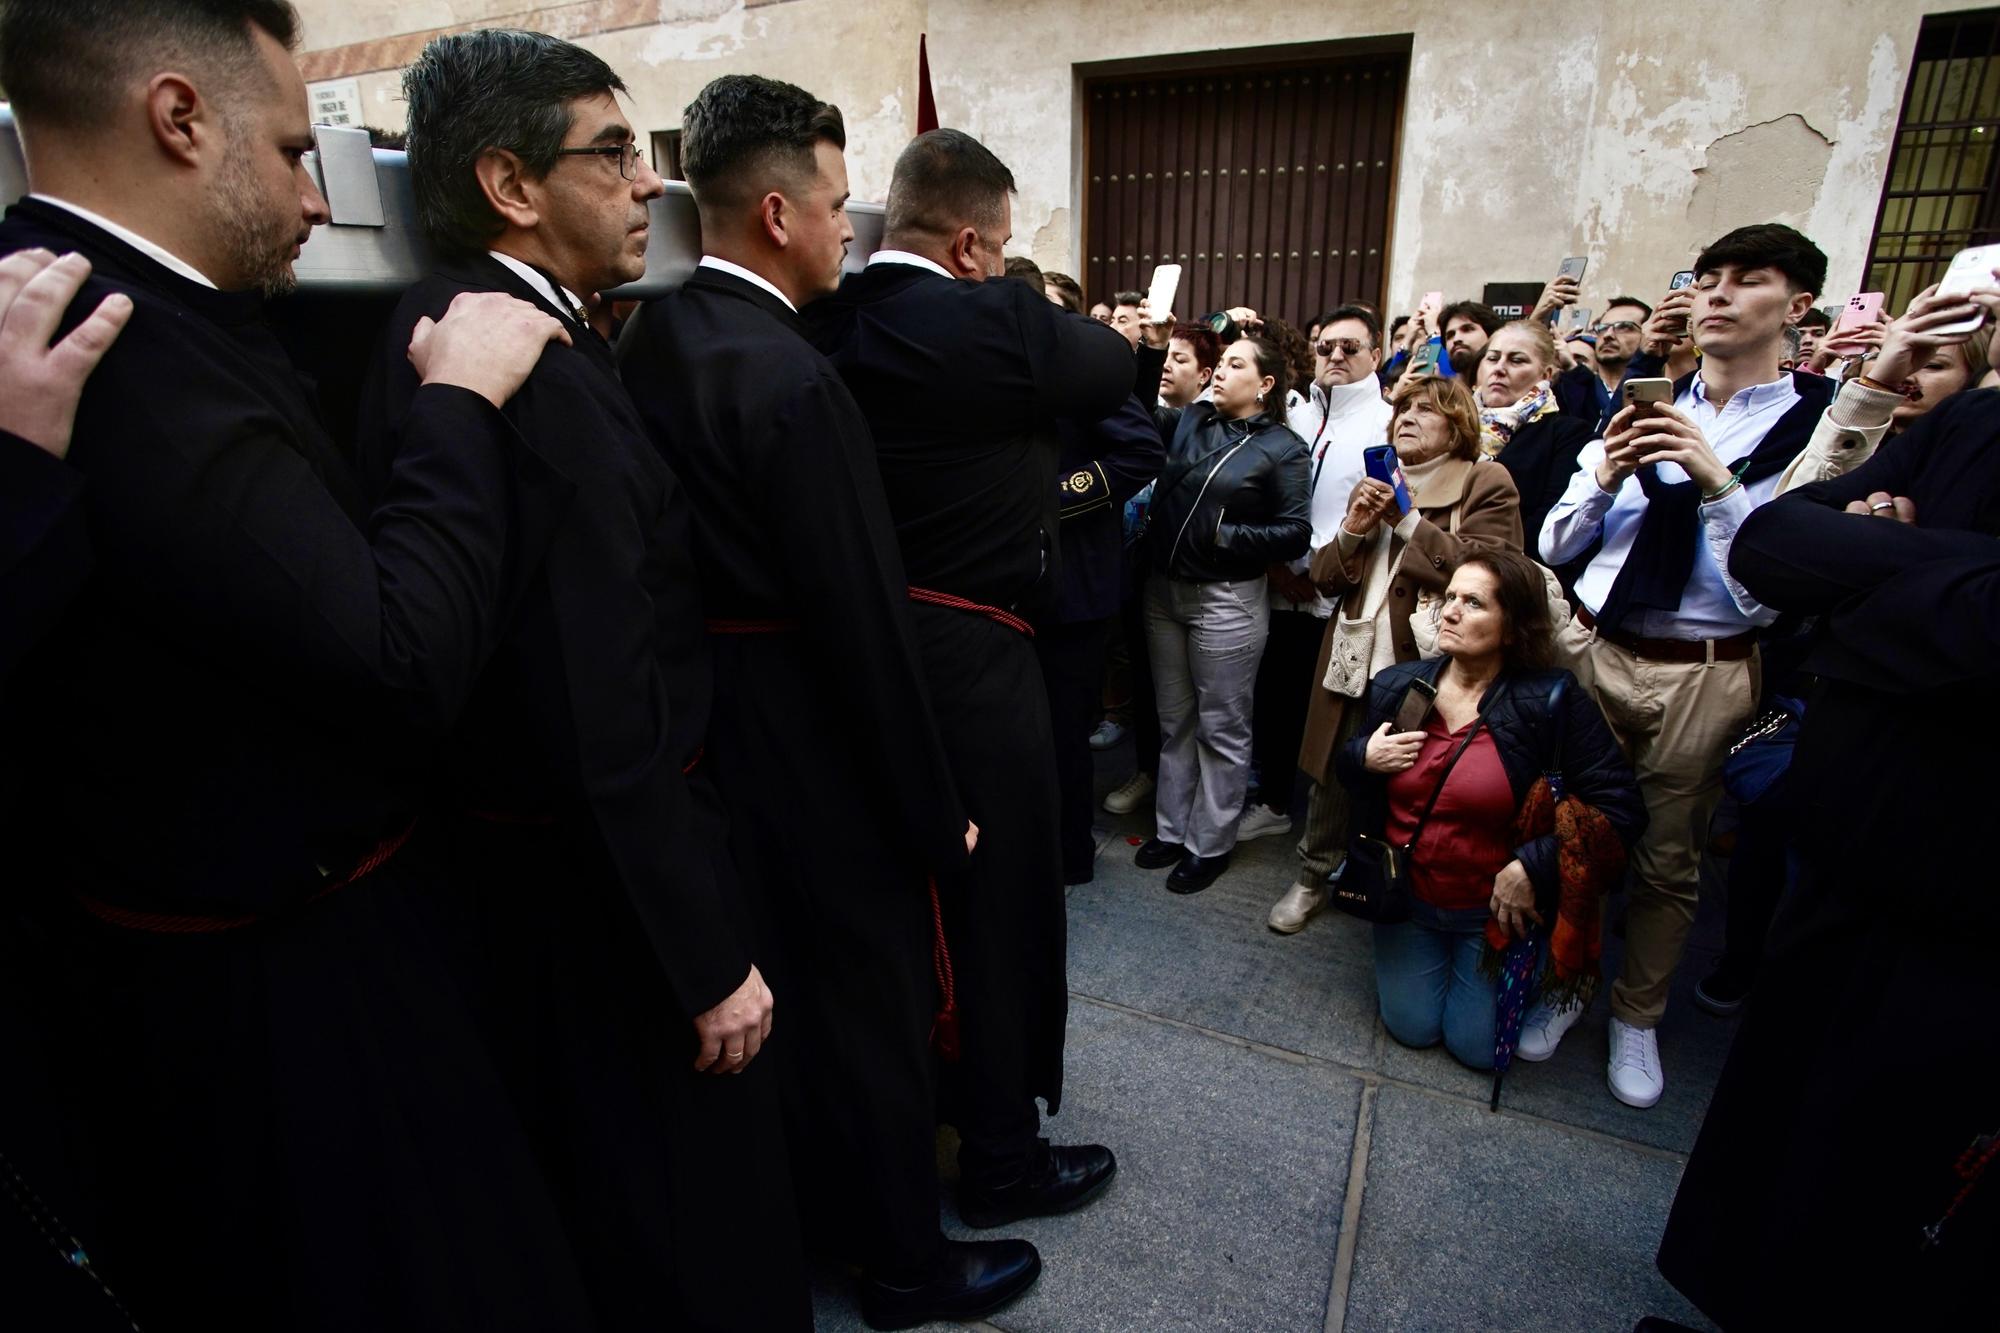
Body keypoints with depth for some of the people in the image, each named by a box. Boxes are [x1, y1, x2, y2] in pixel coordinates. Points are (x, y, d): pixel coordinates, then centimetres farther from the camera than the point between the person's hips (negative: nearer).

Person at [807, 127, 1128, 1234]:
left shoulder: (827, 323, 2)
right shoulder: (993, 321, -16)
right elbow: (1115, 368, 0)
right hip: (968, 656, -8)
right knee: (997, 902, 8)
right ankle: (1002, 1160, 28)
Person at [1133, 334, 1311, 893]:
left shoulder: (1283, 448, -6)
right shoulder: (1189, 420, 8)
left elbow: (1296, 532, -9)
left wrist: (1227, 536, -16)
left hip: (1227, 599, -5)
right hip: (1163, 589, 5)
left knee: (1221, 727, 8)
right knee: (1174, 720, 16)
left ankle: (1210, 843, 23)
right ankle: (1171, 827, 31)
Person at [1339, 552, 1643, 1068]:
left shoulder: (1552, 701, -18)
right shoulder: (1396, 686, -6)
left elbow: (1619, 806, -18)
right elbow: (1348, 768, 8)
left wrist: (1533, 867, -24)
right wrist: (1364, 758, -16)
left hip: (1497, 907, -3)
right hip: (1407, 895, 3)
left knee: (1476, 1046, 8)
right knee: (1411, 1028, 8)